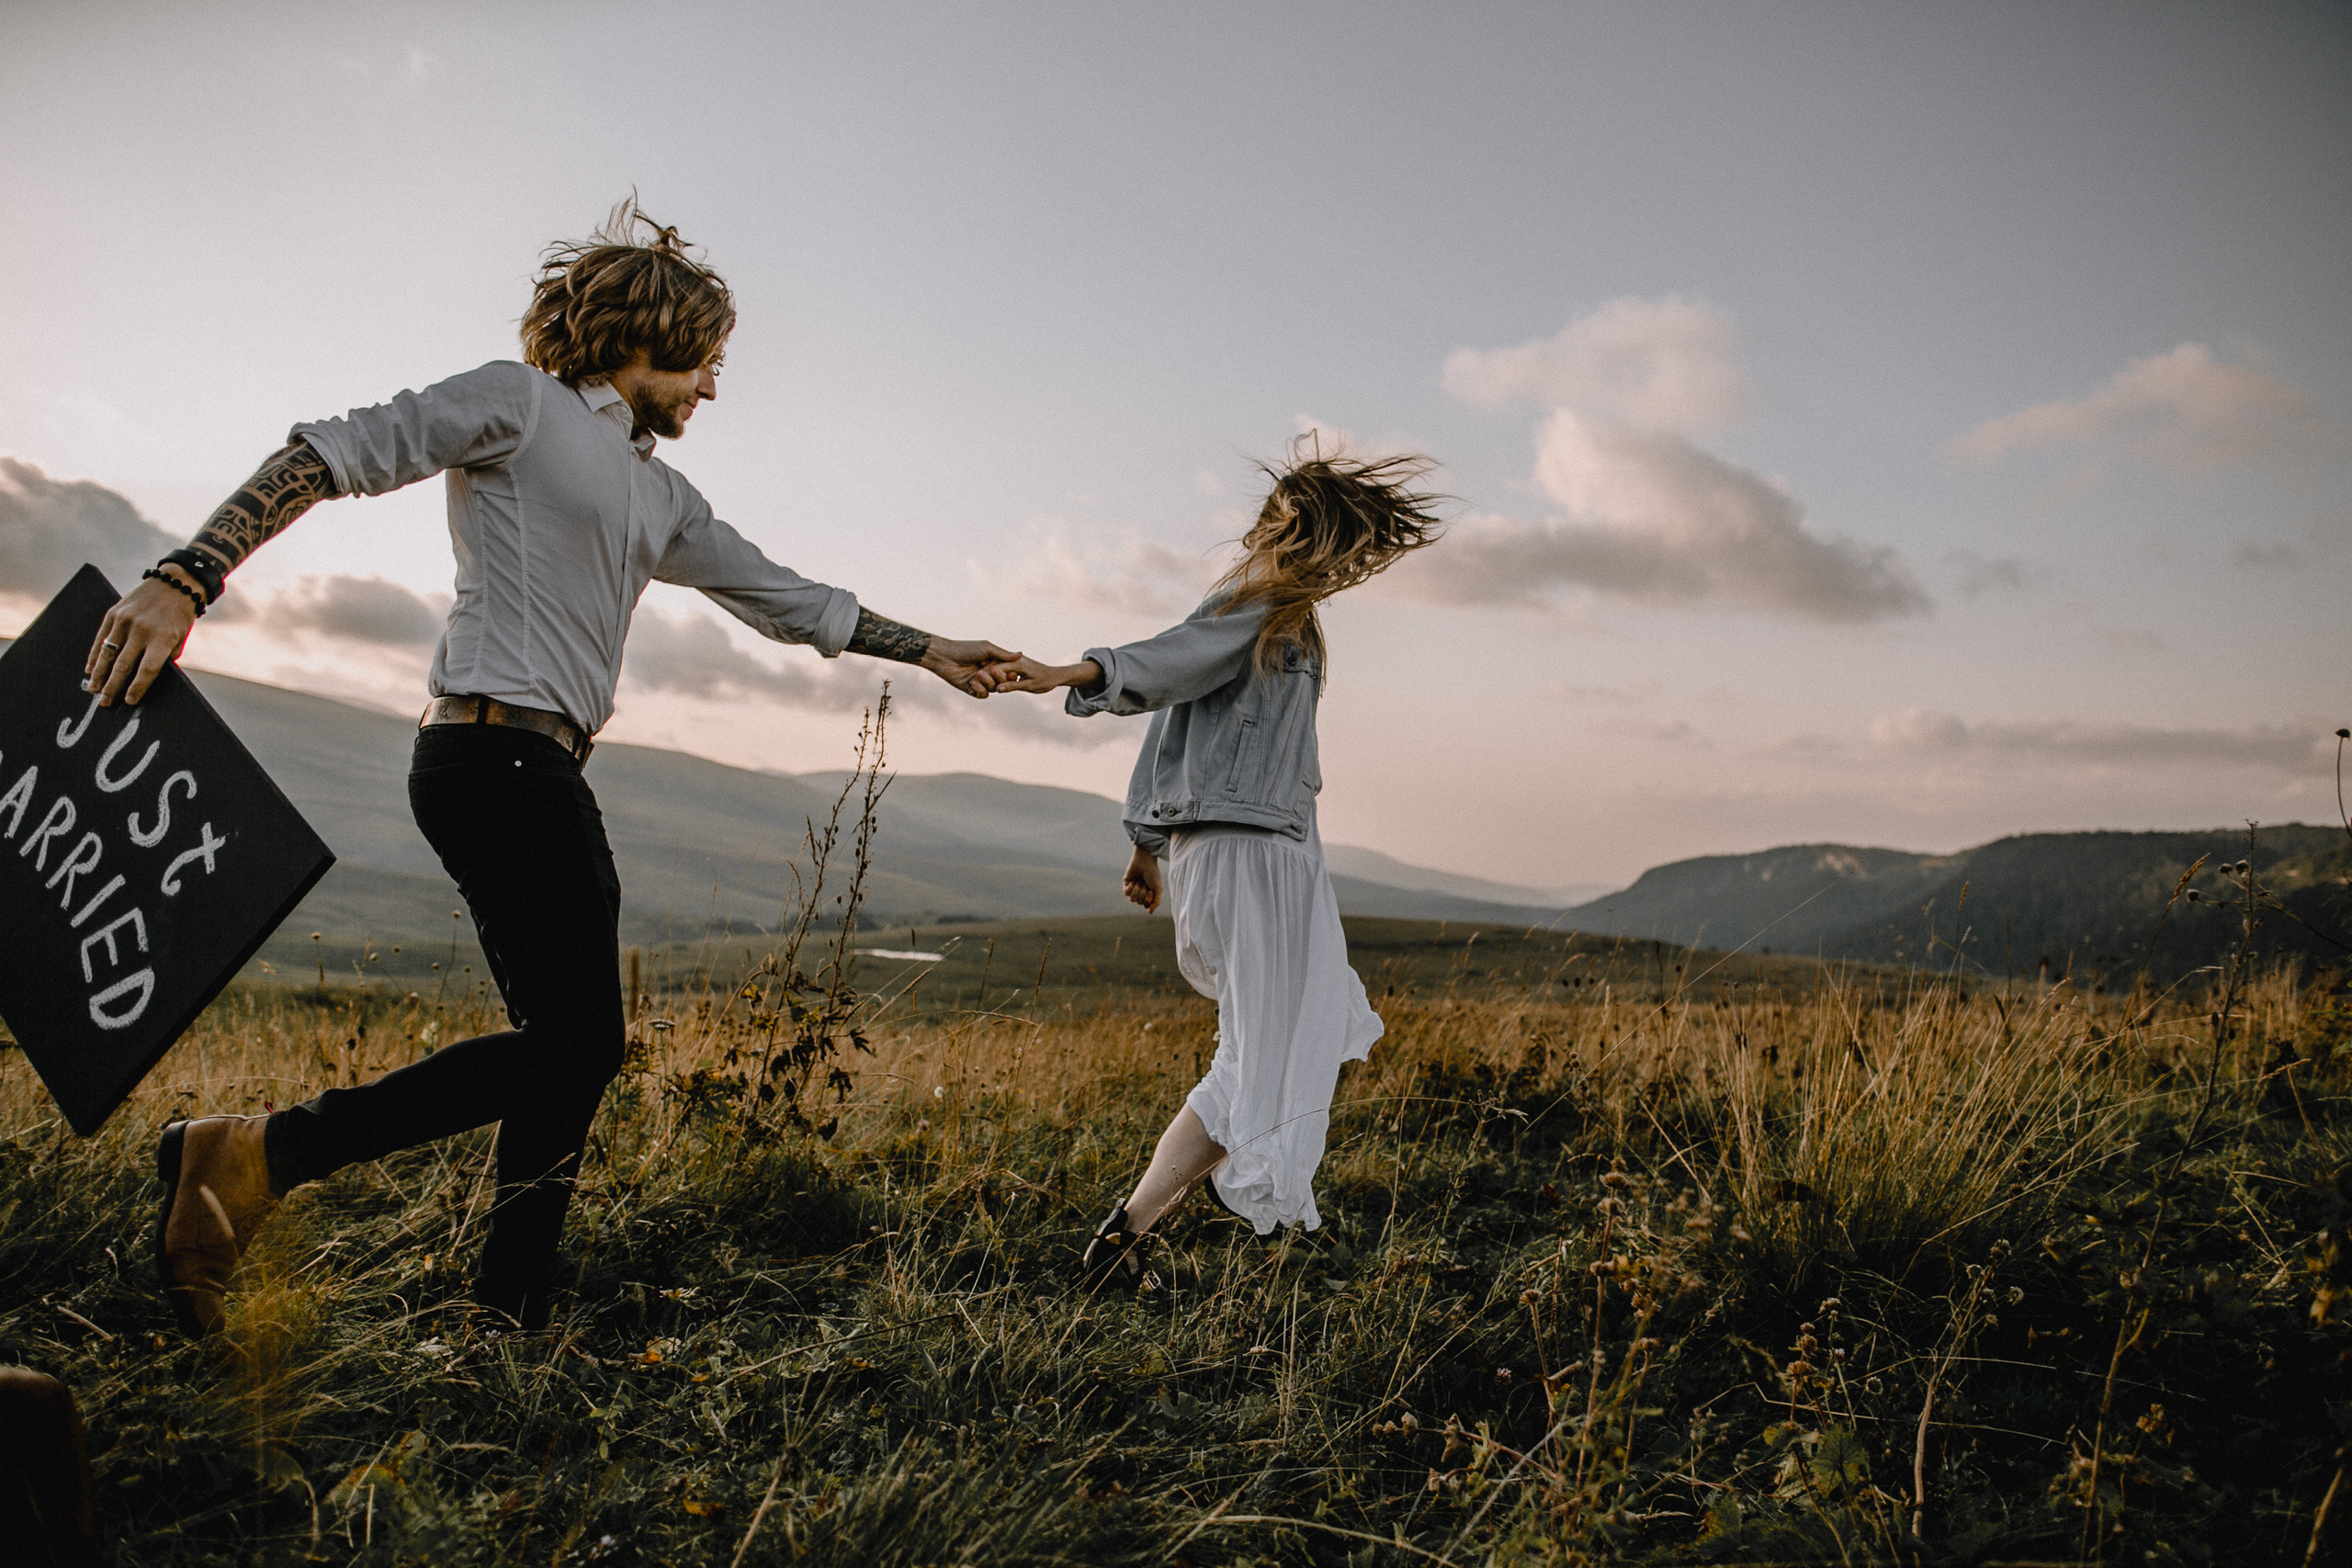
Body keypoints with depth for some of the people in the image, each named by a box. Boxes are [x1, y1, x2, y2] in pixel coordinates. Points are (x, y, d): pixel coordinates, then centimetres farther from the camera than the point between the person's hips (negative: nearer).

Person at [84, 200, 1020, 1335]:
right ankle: (254, 1156, -9)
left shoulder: (662, 498, 24)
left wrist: (925, 651, 30)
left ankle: (508, 1322, 10)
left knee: (574, 1050, 5)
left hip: (551, 774, 9)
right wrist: (185, 581, -19)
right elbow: (326, 457, -6)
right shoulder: (521, 402, 1)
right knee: (574, 1045, -15)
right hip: (492, 752, -9)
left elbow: (785, 598, 30)